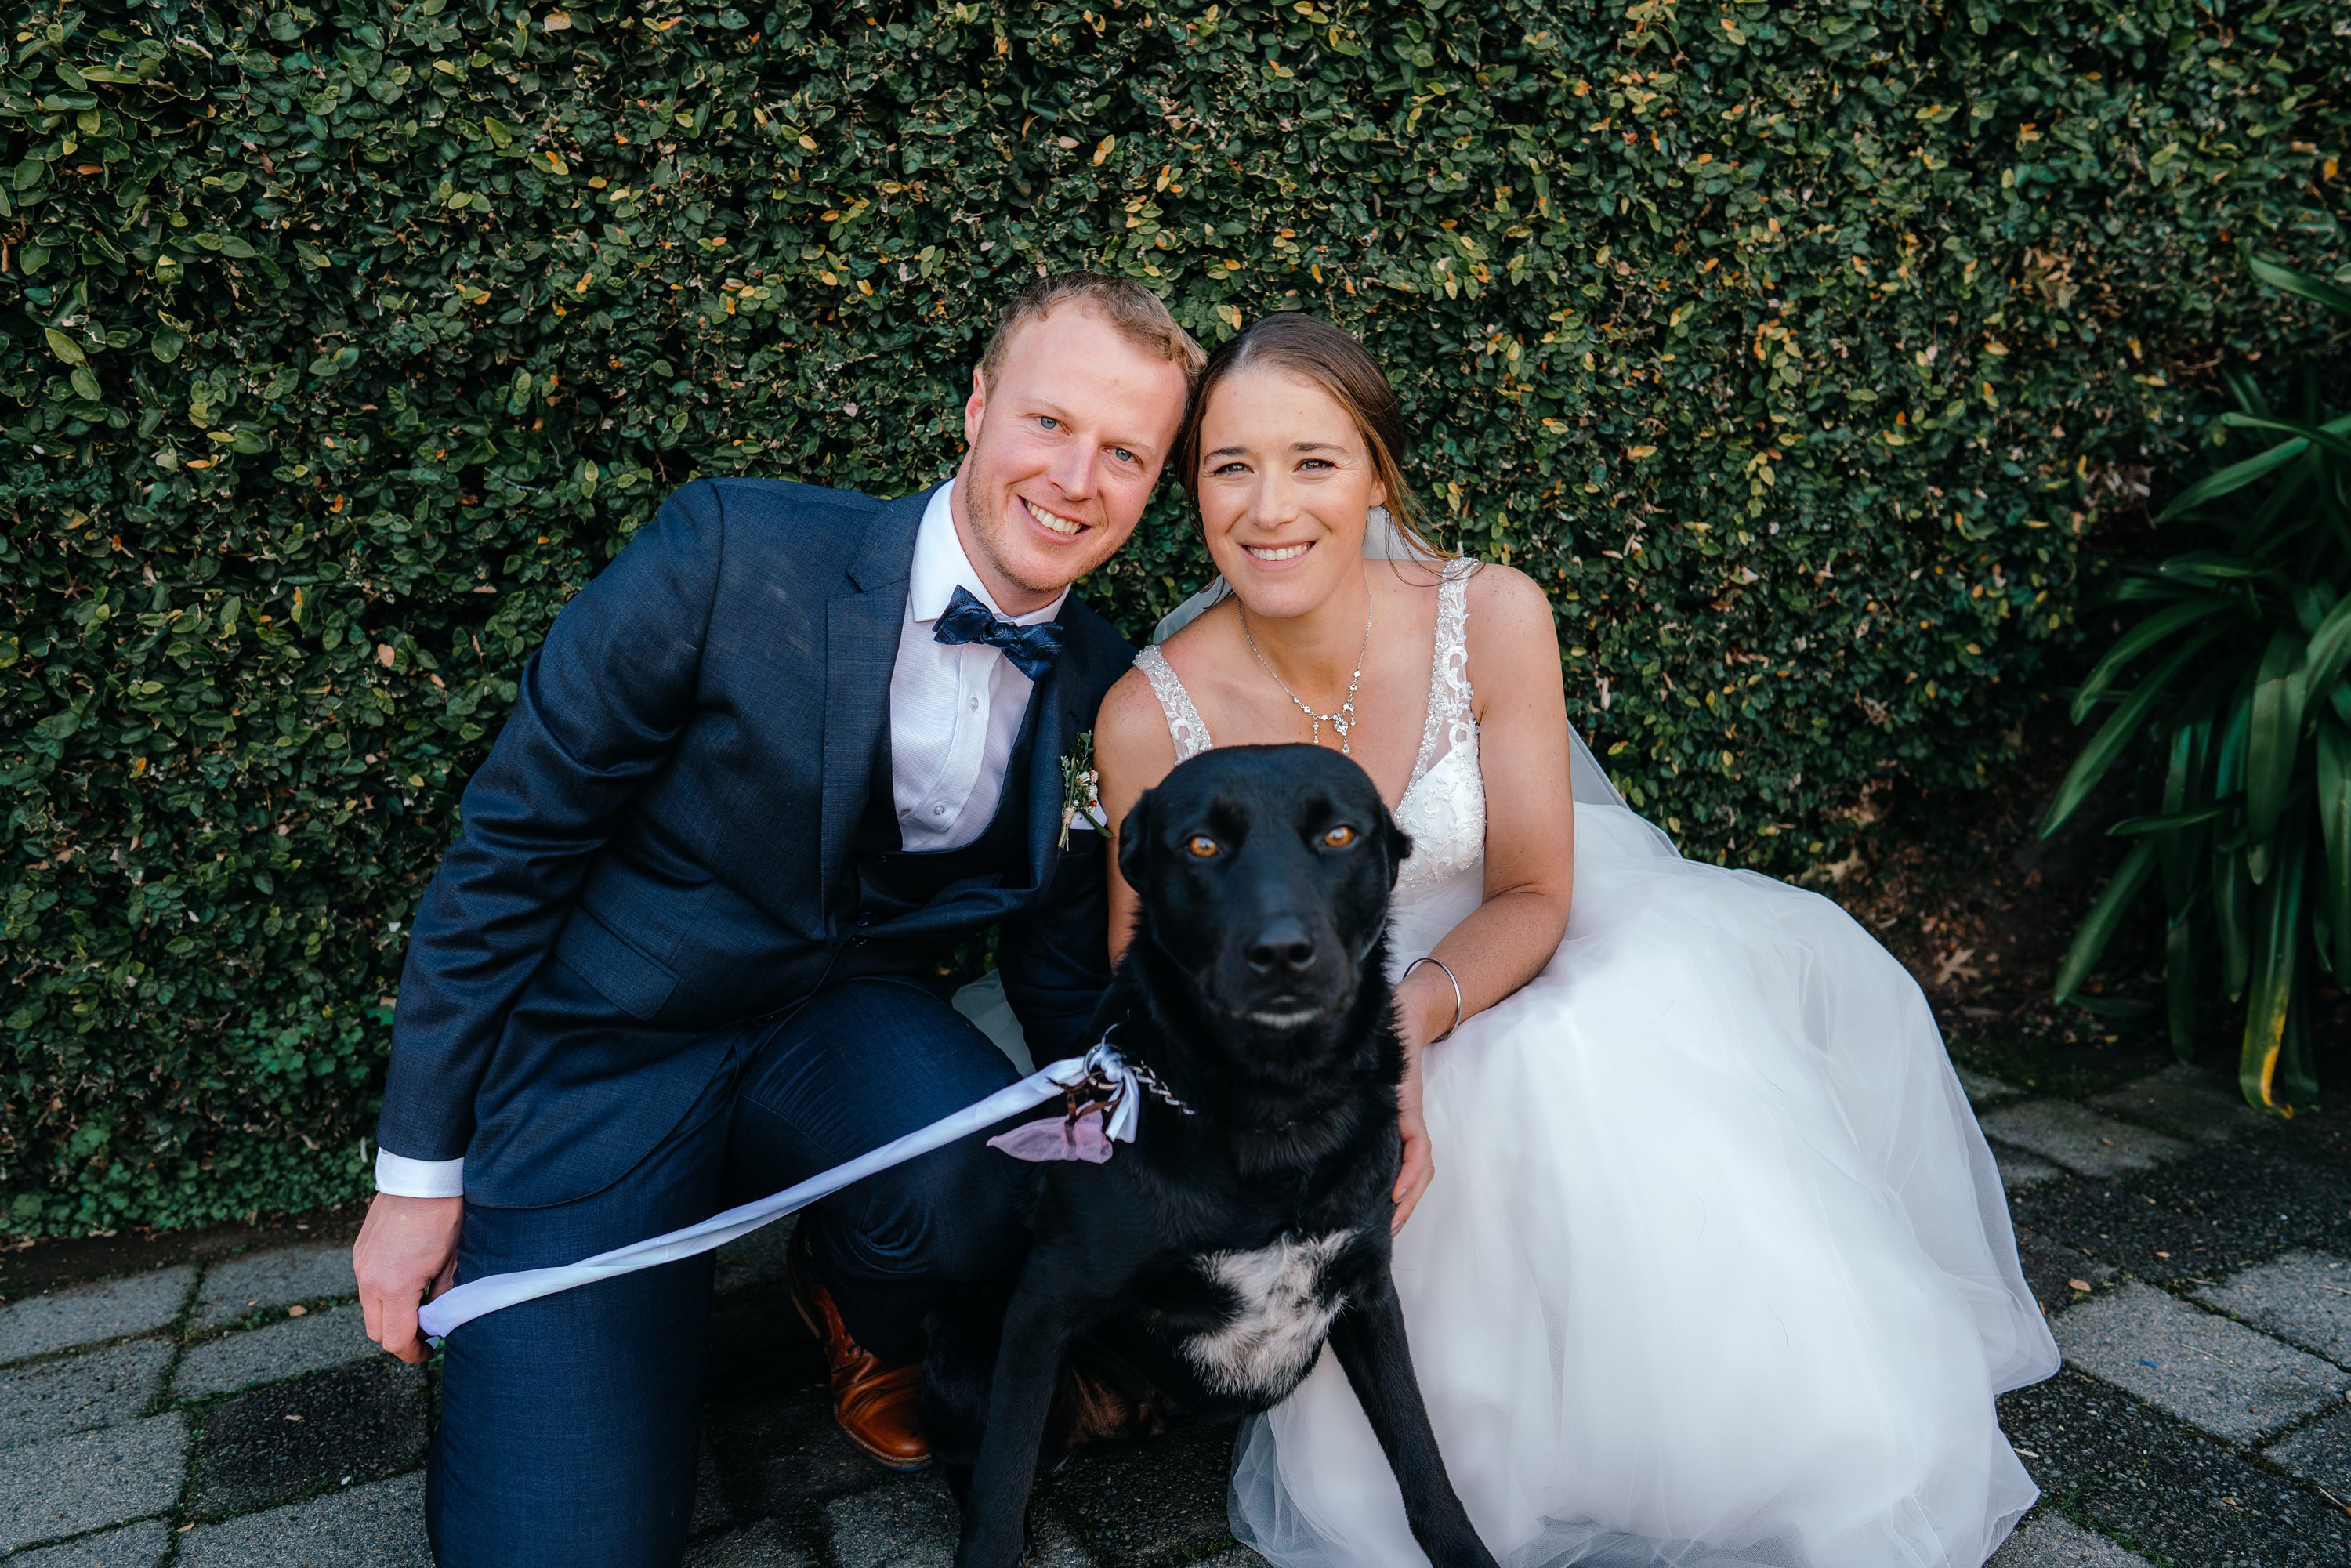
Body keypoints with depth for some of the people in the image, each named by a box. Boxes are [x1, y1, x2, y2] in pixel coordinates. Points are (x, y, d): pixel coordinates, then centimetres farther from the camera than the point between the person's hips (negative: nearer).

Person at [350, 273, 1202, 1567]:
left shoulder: (1104, 692, -5)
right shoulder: (727, 555, -18)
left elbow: (1064, 973, 9)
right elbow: (507, 848, -10)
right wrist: (420, 1170, -6)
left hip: (843, 1032, 3)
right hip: (595, 1066, -2)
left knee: (980, 1166, -31)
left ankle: (858, 1305, 6)